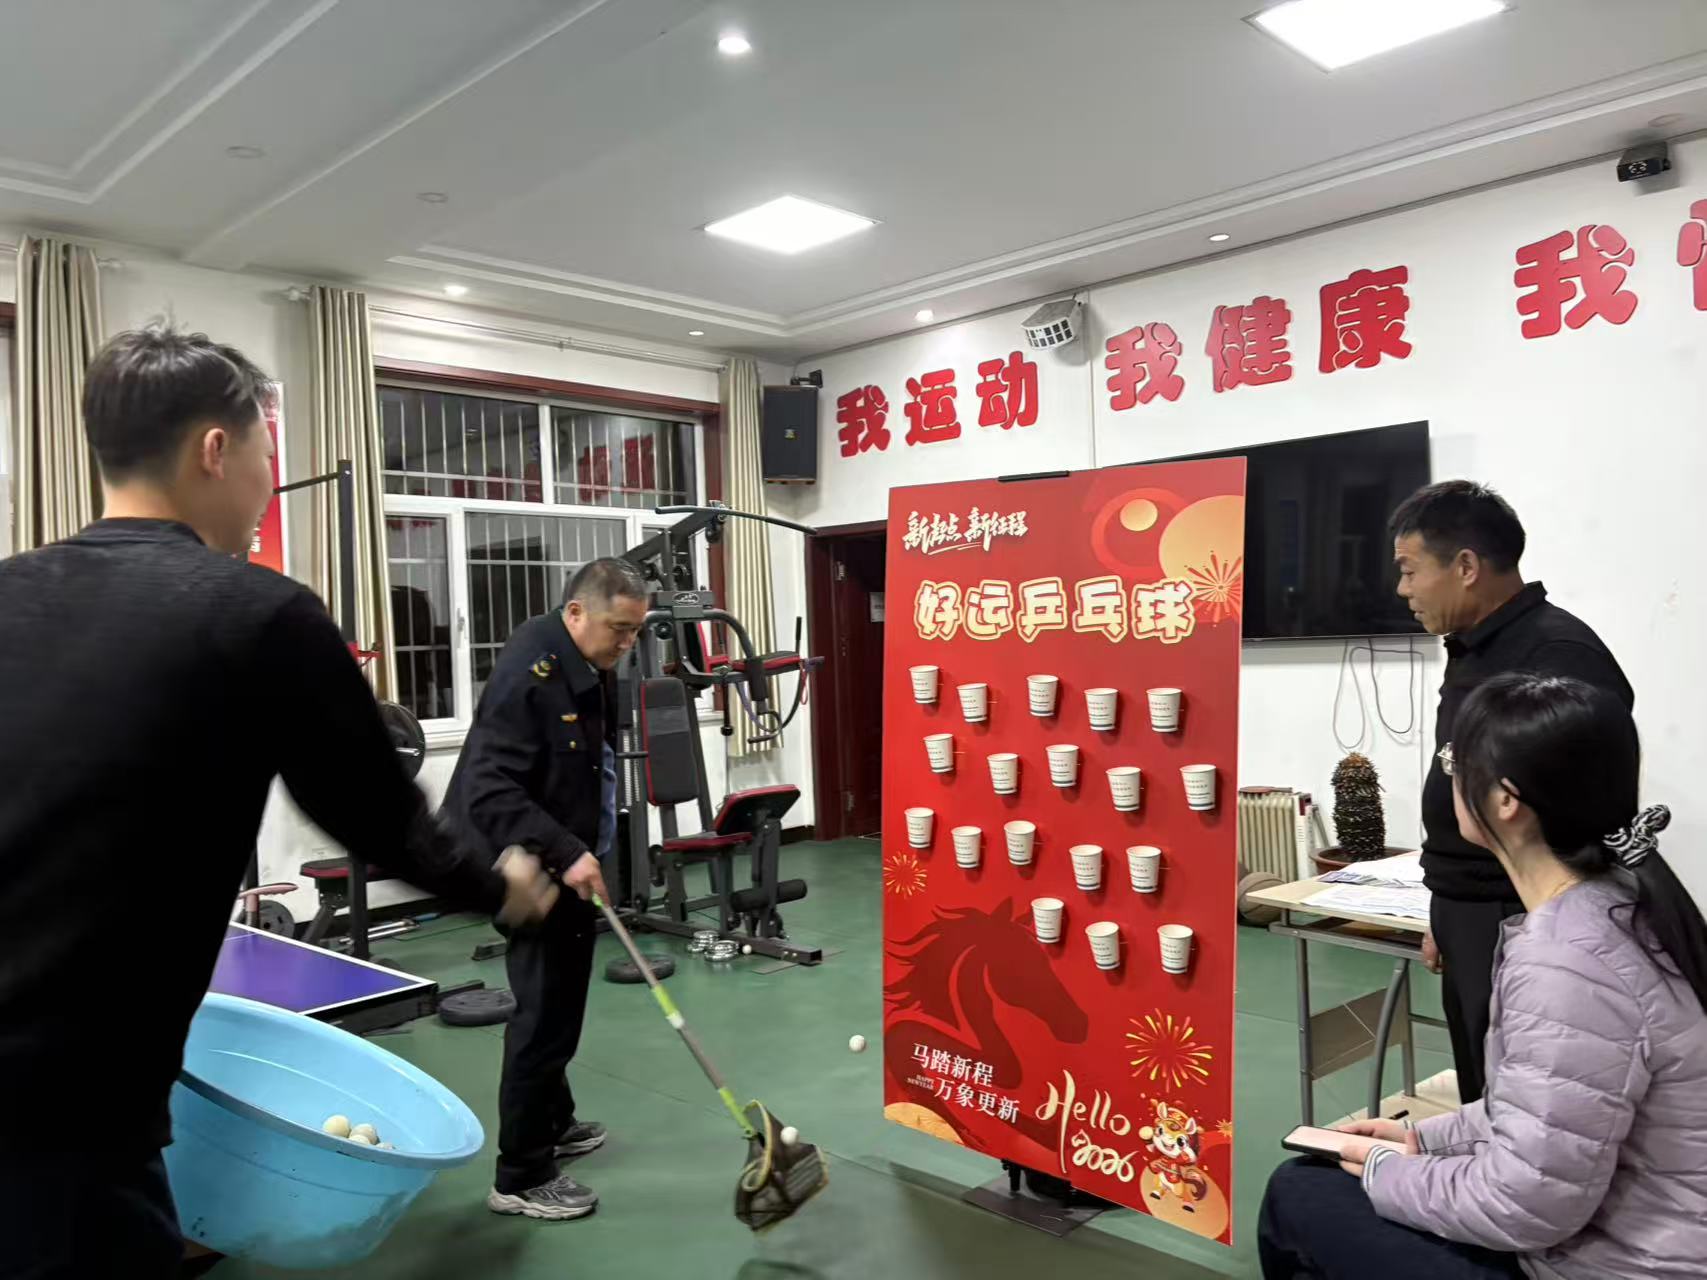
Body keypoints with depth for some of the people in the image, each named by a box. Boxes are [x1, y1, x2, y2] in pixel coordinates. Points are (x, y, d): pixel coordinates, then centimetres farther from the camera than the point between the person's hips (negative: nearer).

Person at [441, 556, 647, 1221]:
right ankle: (520, 1177, 10)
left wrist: (583, 849, 16)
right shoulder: (527, 674, -24)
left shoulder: (585, 668, 6)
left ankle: (553, 1122, 38)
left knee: (560, 1002, 20)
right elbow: (489, 792, -29)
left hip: (566, 859, 9)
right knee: (546, 1010, -4)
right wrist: (566, 853, -34)